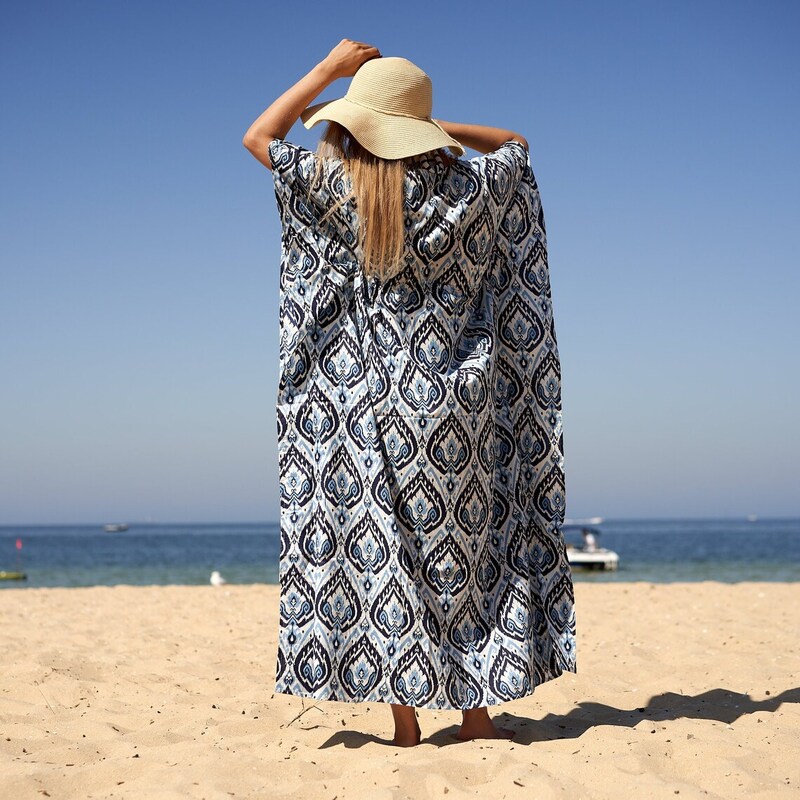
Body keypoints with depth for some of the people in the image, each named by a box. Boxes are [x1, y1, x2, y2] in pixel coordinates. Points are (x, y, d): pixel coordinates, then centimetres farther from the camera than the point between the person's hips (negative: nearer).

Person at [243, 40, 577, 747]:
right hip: (457, 399, 1)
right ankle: (476, 709, 13)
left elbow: (258, 137, 8)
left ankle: (406, 718, 6)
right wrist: (432, 126, 12)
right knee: (468, 540, 10)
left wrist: (327, 70, 10)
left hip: (371, 401, -1)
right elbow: (516, 144, 20)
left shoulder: (339, 187, -7)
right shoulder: (469, 187, -3)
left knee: (378, 542, 5)